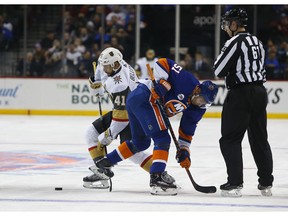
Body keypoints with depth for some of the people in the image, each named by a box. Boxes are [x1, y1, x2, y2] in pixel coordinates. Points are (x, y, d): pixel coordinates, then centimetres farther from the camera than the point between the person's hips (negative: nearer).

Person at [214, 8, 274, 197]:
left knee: (230, 139, -3)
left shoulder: (235, 42, -11)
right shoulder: (257, 42, 14)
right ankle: (266, 183, 15)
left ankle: (235, 184, -9)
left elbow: (219, 71, -11)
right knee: (259, 139, 13)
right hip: (260, 92, 8)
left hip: (241, 94, -8)